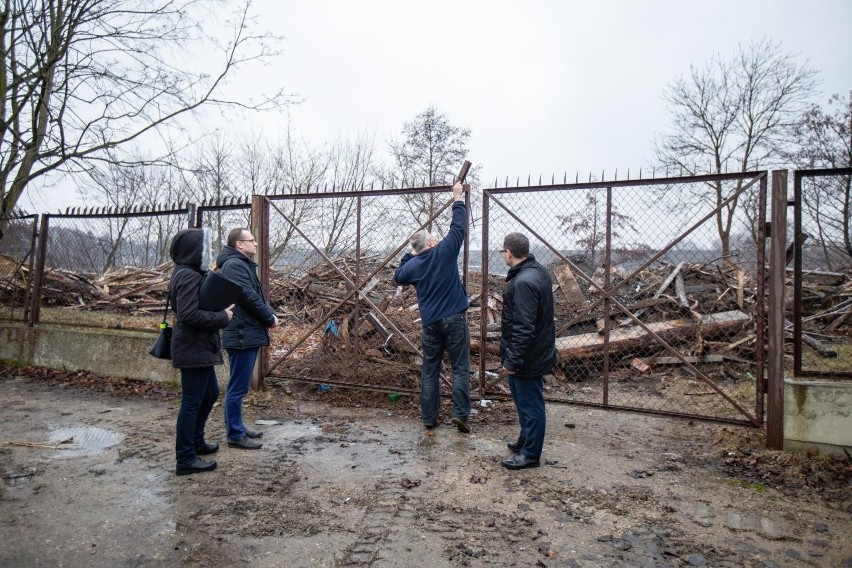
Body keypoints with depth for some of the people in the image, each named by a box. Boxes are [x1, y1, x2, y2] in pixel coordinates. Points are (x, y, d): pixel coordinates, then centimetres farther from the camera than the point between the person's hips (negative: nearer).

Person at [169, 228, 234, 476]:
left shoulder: (190, 274, 13)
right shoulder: (189, 276, -18)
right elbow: (189, 314, -27)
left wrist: (220, 312, 4)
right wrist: (222, 317, -17)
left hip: (200, 348, 10)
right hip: (193, 350, -10)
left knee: (210, 393, 21)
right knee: (192, 402, -1)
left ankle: (196, 441, 37)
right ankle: (186, 459, 10)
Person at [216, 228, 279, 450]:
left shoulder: (244, 264, 18)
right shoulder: (234, 265, -15)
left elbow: (258, 295, 18)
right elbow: (249, 298, -20)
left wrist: (271, 315, 1)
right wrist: (271, 318, -8)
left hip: (248, 334, 11)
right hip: (242, 334, -11)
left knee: (238, 386, 18)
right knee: (238, 387, -2)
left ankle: (237, 428, 29)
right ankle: (235, 435, 7)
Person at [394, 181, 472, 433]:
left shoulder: (412, 265, 5)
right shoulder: (444, 251, -5)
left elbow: (398, 277, 26)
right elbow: (459, 226, 1)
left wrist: (409, 254, 28)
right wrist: (458, 198, 11)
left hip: (430, 322, 4)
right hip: (454, 318, -3)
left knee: (430, 370, 11)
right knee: (460, 368, 3)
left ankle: (429, 417, 16)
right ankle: (460, 414, -2)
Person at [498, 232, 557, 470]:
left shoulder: (523, 282, -27)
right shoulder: (539, 272, 6)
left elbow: (523, 329, -29)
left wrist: (512, 361, -22)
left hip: (528, 358, -10)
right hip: (537, 352, 10)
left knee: (530, 404, 4)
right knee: (524, 399, 24)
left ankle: (530, 454, 20)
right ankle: (526, 439, 40)